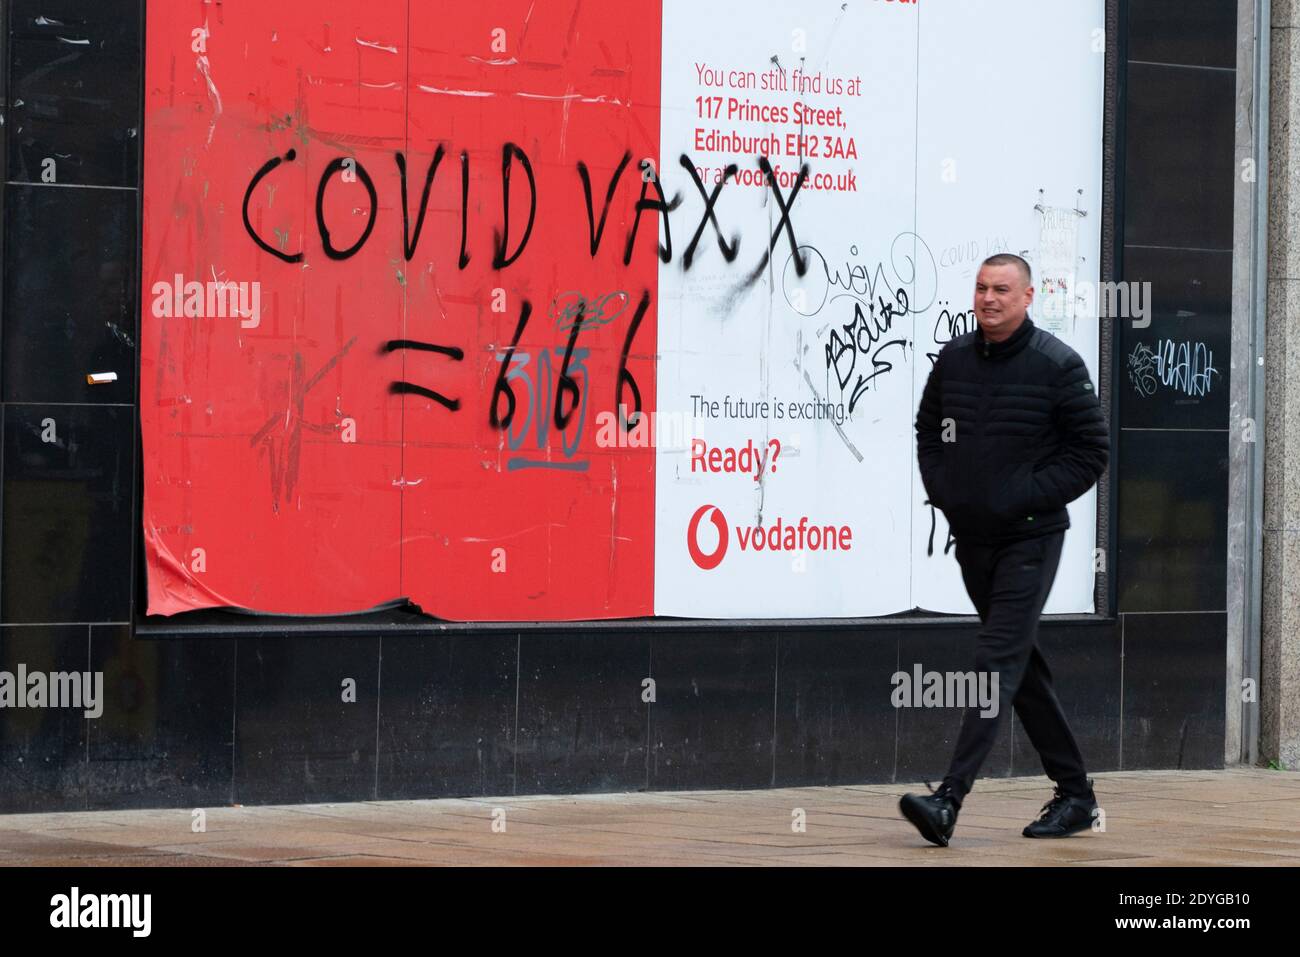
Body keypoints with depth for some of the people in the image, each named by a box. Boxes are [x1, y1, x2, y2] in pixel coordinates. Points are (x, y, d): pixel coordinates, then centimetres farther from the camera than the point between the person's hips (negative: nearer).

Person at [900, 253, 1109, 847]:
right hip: (971, 539, 7)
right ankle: (1075, 794, 23)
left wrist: (1028, 497, -14)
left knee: (998, 663, -14)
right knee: (1022, 666, 12)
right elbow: (929, 430, 21)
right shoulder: (954, 359, 6)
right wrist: (941, 490, 5)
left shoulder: (1057, 365, -9)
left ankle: (949, 801, -24)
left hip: (1029, 538, -7)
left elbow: (1091, 451, -7)